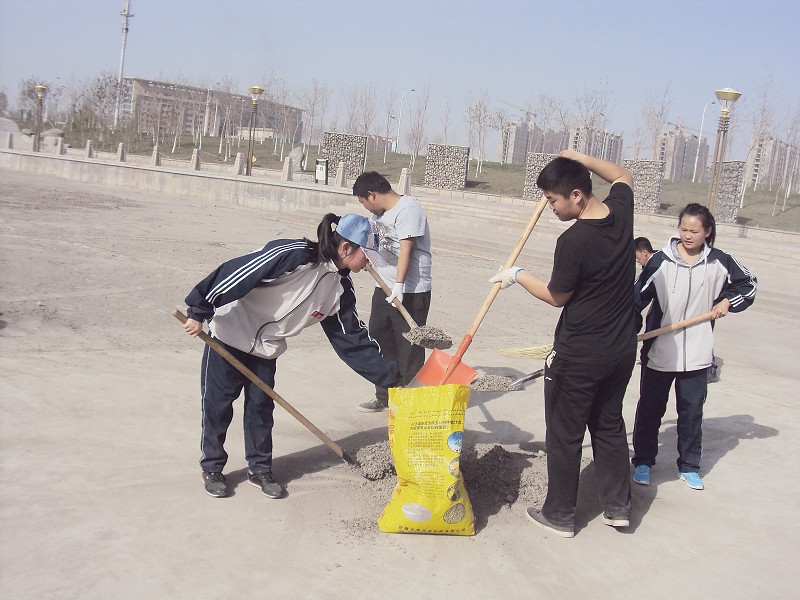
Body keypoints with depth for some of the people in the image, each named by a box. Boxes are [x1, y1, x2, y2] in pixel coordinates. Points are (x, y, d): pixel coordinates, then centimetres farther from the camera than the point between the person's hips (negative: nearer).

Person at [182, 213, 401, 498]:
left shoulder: (340, 288, -7)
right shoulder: (292, 256, -30)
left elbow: (353, 339, -1)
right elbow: (234, 274, -29)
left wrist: (391, 376, -5)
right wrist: (199, 313, -25)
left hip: (266, 347, 6)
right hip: (230, 336, -6)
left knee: (261, 406, 9)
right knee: (218, 403, 4)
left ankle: (260, 469, 24)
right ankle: (212, 468, 21)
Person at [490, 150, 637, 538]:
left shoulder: (573, 241, -24)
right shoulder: (621, 210, -4)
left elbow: (557, 297, -9)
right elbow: (622, 176, 21)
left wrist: (517, 277, 4)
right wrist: (579, 158, 18)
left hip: (579, 354, -7)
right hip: (622, 348, 8)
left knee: (565, 434, 8)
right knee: (609, 425, 22)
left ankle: (559, 515, 19)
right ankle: (618, 506, 28)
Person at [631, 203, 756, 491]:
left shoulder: (719, 262, -2)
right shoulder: (661, 260, -9)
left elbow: (748, 284, 13)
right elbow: (638, 296, -6)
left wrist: (727, 302, -2)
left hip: (696, 354, 2)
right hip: (658, 351, -1)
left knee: (692, 411, 11)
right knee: (650, 408, 10)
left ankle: (689, 466, 25)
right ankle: (643, 461, 25)